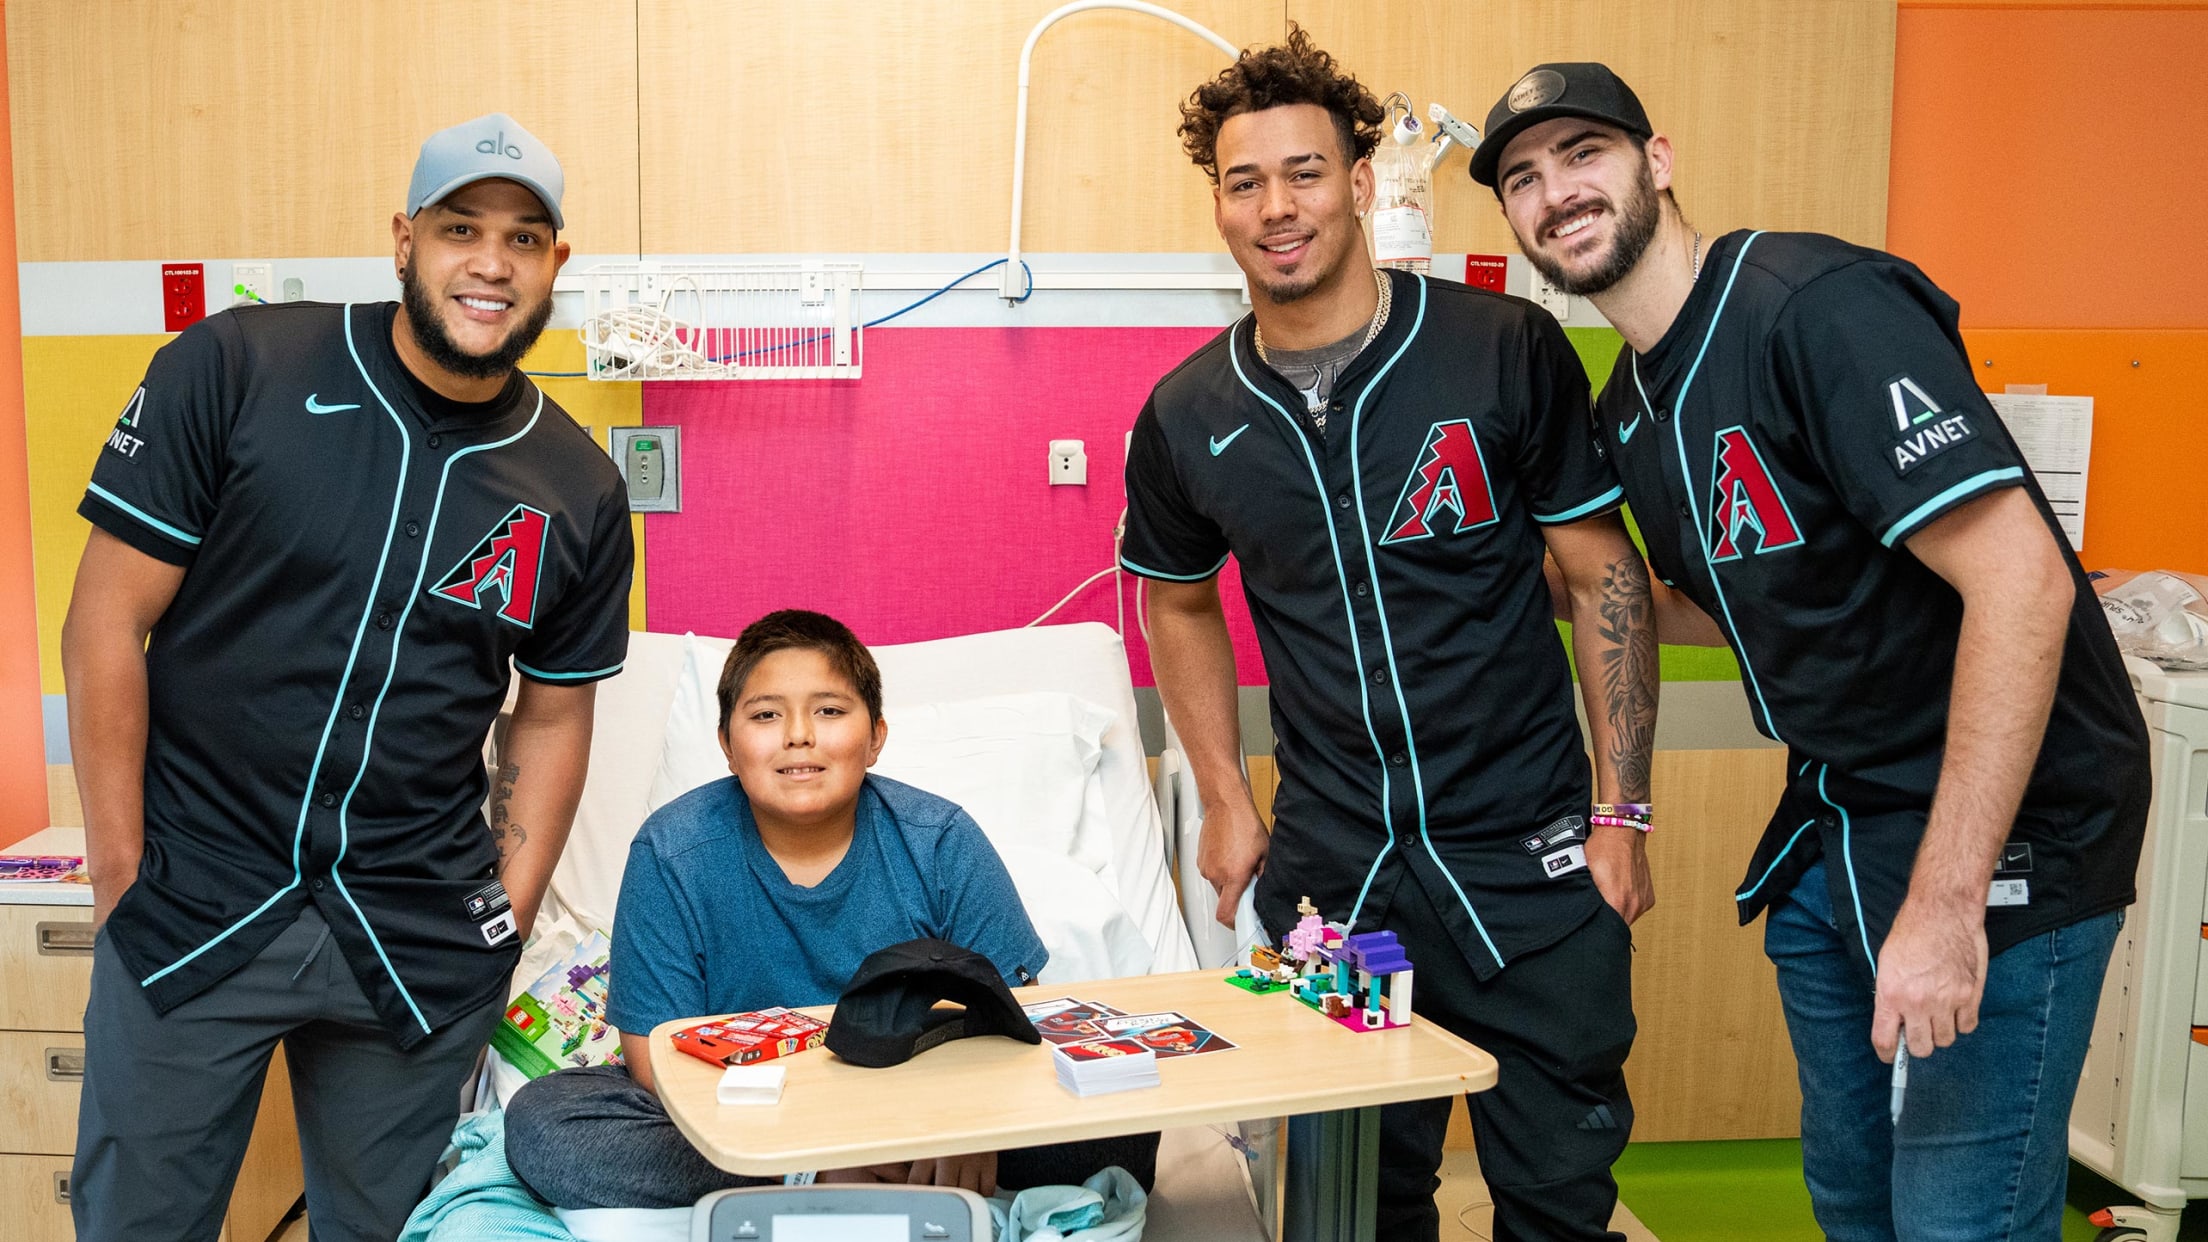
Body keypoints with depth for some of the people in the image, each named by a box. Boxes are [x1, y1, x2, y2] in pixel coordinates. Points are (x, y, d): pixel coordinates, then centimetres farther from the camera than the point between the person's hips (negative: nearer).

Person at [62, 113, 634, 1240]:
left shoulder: (577, 490, 1)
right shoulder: (232, 370, -8)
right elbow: (108, 619, -5)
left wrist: (508, 925, 3)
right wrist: (122, 871, -5)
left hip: (420, 943, 2)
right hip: (192, 909, -2)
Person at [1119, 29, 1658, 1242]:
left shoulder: (1507, 352, -9)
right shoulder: (1187, 417, -1)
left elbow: (1607, 577, -3)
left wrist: (1623, 813, -5)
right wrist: (1225, 803, 9)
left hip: (1529, 862, -2)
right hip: (1328, 869, 2)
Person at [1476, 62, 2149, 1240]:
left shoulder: (1817, 305, -20)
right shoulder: (1624, 411, 7)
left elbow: (2020, 578, -26)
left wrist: (1945, 900, -27)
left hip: (1997, 830, -8)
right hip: (1832, 827, 8)